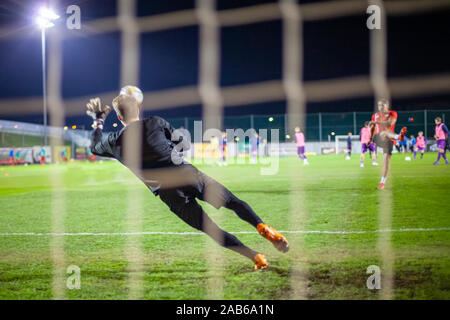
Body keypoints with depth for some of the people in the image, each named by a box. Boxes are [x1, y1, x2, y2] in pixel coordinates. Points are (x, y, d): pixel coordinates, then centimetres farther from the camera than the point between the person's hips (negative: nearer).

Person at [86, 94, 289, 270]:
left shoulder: (115, 142, 8)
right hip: (188, 174, 0)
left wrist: (98, 121, 42)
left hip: (170, 196, 0)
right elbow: (181, 144, 17)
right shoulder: (155, 123, 6)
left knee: (210, 229, 7)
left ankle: (256, 257, -1)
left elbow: (95, 147, 32)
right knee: (234, 202, 12)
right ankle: (262, 227, -13)